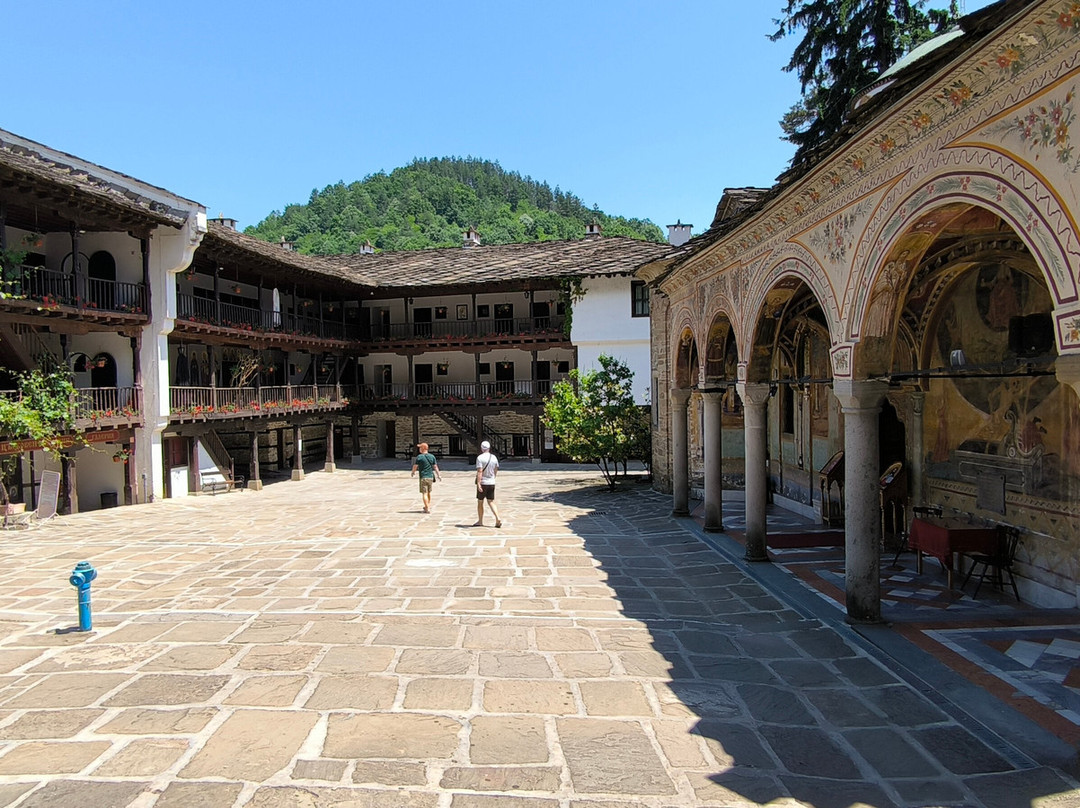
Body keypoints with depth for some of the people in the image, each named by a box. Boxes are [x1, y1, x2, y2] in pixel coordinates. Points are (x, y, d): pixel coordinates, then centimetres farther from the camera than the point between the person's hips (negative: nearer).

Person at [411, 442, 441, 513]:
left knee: (424, 493, -4)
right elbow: (435, 467, 7)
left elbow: (415, 466, -1)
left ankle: (427, 509, -10)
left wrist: (413, 473, 18)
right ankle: (428, 506, 34)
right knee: (429, 492, 21)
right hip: (431, 477, 5)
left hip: (423, 477, -5)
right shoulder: (432, 456, 4)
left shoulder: (419, 457, -8)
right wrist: (438, 475, 16)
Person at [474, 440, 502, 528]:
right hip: (491, 483, 4)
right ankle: (498, 519, -10)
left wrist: (478, 483, -22)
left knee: (480, 502, 10)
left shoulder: (480, 458, -13)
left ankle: (480, 521, 18)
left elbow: (479, 471, -20)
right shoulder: (494, 457, 4)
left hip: (483, 483, -4)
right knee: (491, 502, 8)